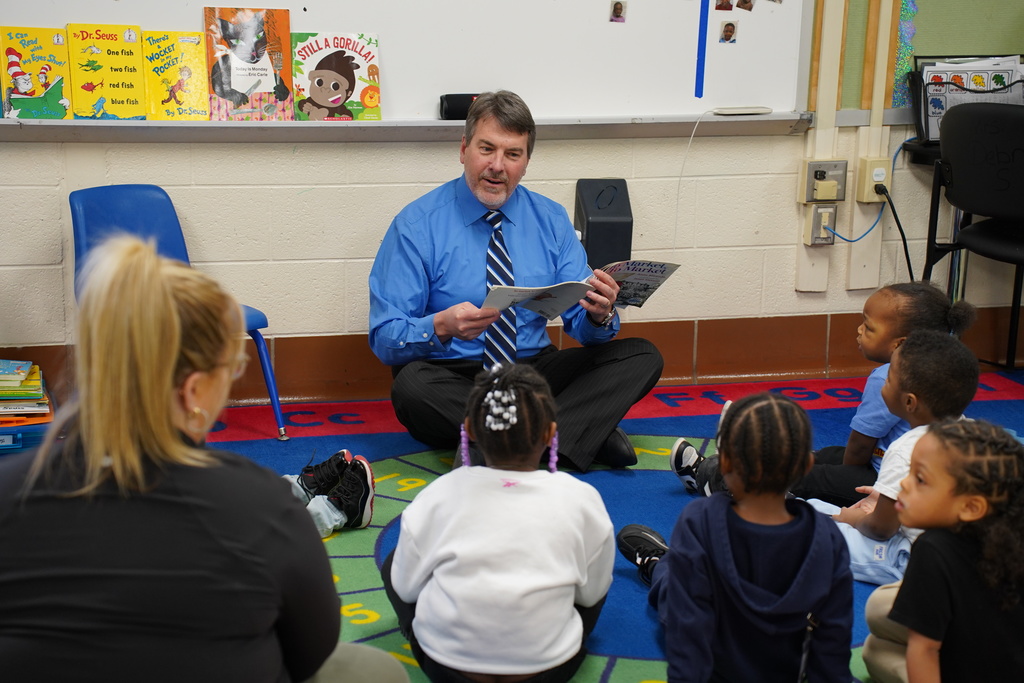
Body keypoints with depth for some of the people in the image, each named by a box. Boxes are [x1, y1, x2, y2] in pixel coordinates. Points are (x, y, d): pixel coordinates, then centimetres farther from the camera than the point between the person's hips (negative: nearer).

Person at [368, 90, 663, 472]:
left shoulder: (551, 220, 6)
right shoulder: (417, 225, -6)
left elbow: (581, 322, 3)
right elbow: (384, 337, -12)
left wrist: (599, 314, -22)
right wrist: (441, 326, -33)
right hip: (451, 378, -3)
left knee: (642, 357, -14)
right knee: (412, 386, -37)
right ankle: (571, 433, -29)